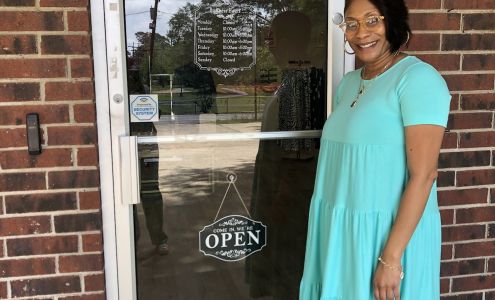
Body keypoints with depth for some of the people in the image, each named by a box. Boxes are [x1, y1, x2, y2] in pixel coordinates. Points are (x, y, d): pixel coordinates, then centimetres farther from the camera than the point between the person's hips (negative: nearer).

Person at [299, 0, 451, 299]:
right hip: (341, 230, 7)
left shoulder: (418, 78, -15)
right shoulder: (348, 82, 8)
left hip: (391, 230, -7)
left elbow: (423, 175, -20)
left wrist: (391, 257, -21)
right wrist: (334, 225, 15)